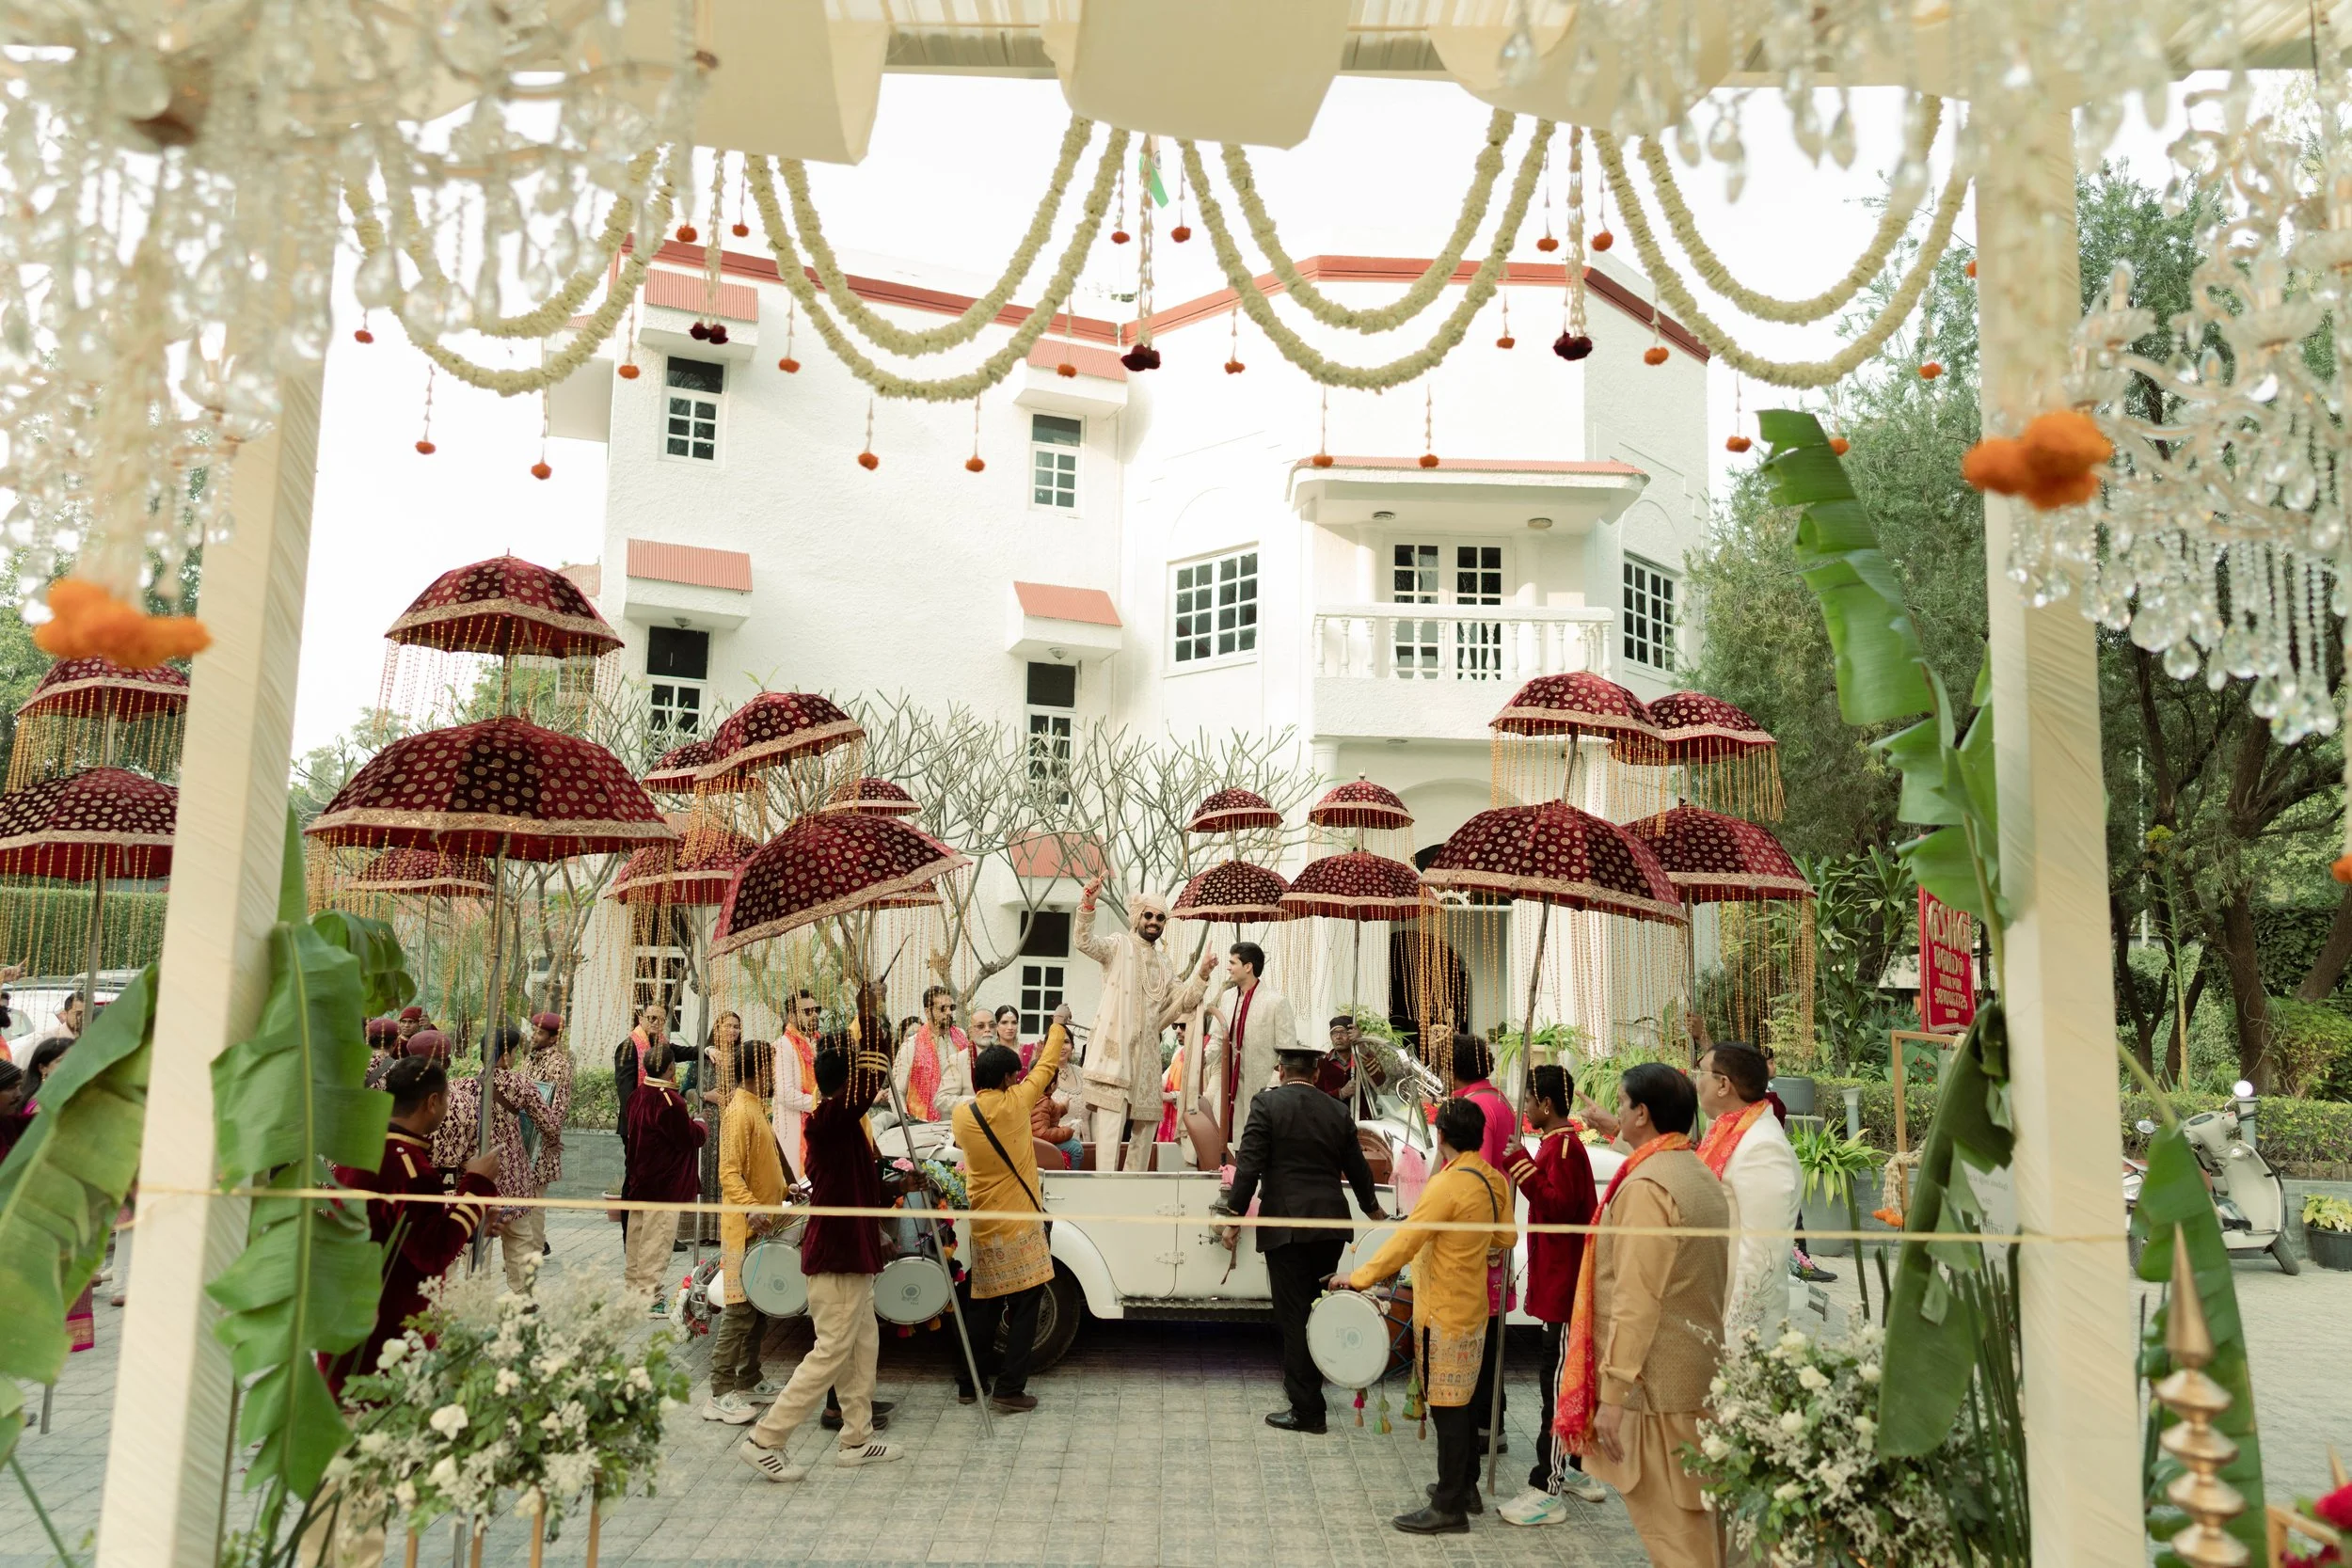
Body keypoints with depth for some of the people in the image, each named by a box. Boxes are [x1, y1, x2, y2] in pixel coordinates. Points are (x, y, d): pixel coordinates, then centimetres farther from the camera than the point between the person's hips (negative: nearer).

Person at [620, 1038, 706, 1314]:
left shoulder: (638, 1095, 5)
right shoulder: (670, 1101, -22)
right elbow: (689, 1138, -16)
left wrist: (691, 1125, 14)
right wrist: (701, 1126, 4)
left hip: (639, 1180, 9)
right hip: (665, 1184, -9)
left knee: (636, 1236, 17)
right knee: (656, 1240, -1)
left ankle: (632, 1287, 27)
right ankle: (650, 1298, 4)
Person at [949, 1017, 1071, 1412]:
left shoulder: (961, 1114, 1)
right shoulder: (1012, 1103, -12)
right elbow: (1044, 1069, 3)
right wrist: (1058, 1026, 19)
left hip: (982, 1227, 5)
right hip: (1018, 1224, -5)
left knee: (984, 1304, 16)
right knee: (1025, 1305, 2)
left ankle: (968, 1382, 22)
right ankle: (1009, 1390, 1)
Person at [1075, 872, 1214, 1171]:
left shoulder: (1162, 962, 19)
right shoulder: (1119, 946, 0)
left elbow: (1182, 1002, 17)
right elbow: (1086, 941, -18)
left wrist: (1201, 976, 1)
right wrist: (1088, 903, -35)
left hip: (1146, 1050, 7)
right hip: (1115, 1045, -7)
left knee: (1146, 1118, 11)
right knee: (1112, 1116, -13)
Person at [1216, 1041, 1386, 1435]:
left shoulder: (1267, 1104, -5)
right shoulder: (1338, 1111, 9)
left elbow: (1248, 1166, -11)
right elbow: (1357, 1168, 18)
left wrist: (1234, 1217, -5)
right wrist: (1372, 1208, 35)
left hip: (1285, 1224, -5)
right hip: (1329, 1225, 5)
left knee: (1294, 1316, 0)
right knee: (1318, 1310, 19)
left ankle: (1307, 1410, 2)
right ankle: (1308, 1390, 32)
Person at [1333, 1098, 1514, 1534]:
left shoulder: (1448, 1184, -22)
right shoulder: (1493, 1180, 2)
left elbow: (1404, 1241, -22)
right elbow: (1506, 1237, 14)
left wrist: (1359, 1278, -15)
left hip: (1443, 1314, -9)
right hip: (1471, 1306, 9)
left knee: (1447, 1408, -1)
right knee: (1460, 1401, 19)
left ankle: (1449, 1507, 5)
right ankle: (1466, 1486, 31)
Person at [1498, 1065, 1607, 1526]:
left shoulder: (1564, 1146, -17)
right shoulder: (1559, 1142, 14)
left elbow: (1560, 1205, -27)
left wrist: (1525, 1169, -32)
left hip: (1564, 1286, -11)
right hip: (1558, 1281, 11)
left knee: (1559, 1384, -7)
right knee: (1569, 1380, 18)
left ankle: (1547, 1491, -3)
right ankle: (1582, 1472, 28)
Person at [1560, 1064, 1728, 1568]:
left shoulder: (1646, 1185, -18)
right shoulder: (1703, 1177, 10)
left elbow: (1636, 1299, -21)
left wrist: (1613, 1392, -19)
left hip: (1658, 1382, -9)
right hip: (1702, 1371, 9)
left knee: (1666, 1522, -2)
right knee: (1694, 1515, 17)